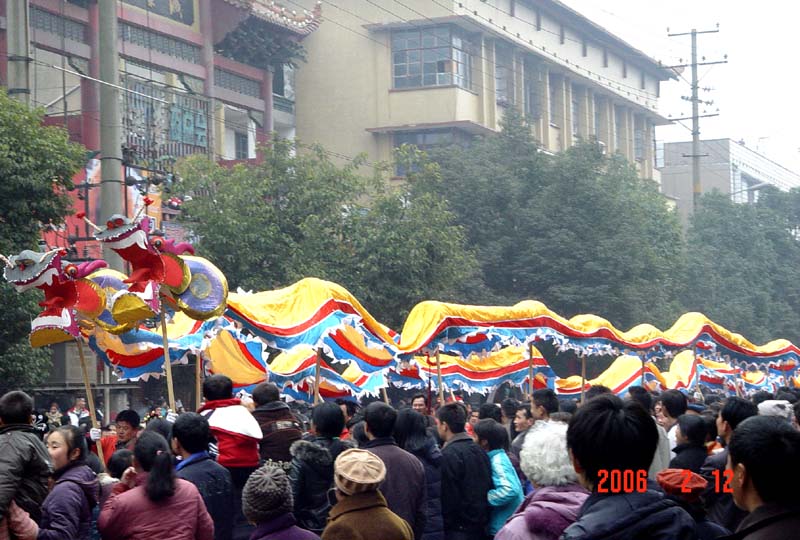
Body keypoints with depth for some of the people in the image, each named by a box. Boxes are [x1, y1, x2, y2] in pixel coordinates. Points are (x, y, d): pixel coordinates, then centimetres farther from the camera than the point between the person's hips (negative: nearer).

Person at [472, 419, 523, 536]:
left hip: (505, 527, -9)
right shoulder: (498, 457, 8)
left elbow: (510, 490, -35)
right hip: (505, 524, 9)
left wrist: (484, 498, -23)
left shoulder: (497, 462, -20)